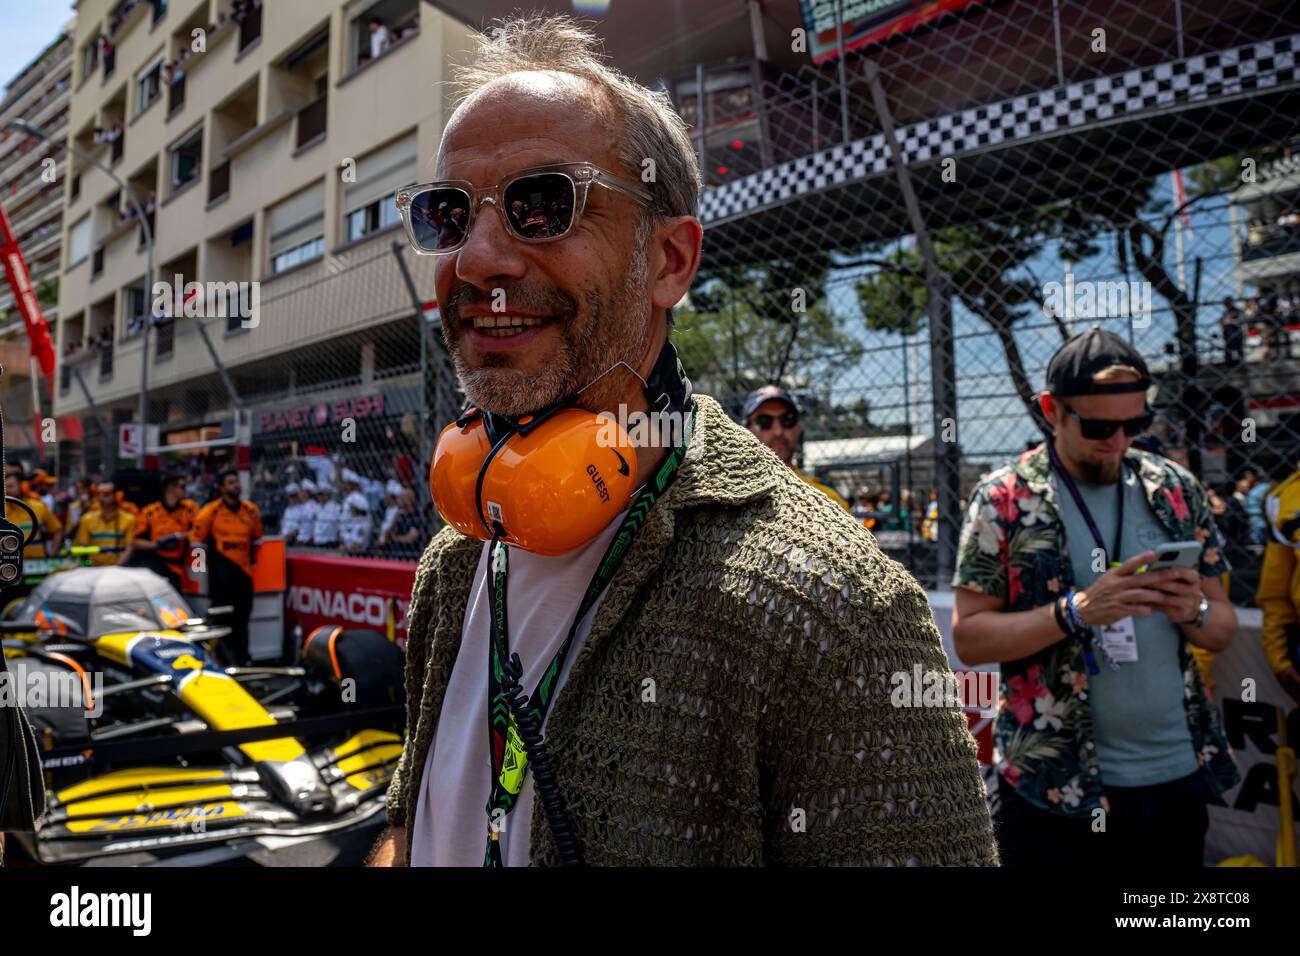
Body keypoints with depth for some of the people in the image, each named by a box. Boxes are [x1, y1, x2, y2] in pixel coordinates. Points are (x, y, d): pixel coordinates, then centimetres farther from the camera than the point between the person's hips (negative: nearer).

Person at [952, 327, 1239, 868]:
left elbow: (1223, 629, 10)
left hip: (1179, 775, 4)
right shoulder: (1004, 501, -10)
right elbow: (968, 638, -11)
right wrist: (1076, 611, -23)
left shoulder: (1176, 491, 3)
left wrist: (1194, 611, -12)